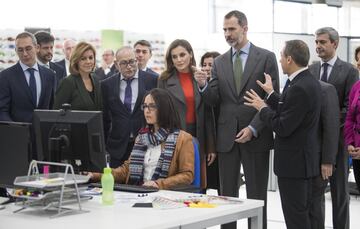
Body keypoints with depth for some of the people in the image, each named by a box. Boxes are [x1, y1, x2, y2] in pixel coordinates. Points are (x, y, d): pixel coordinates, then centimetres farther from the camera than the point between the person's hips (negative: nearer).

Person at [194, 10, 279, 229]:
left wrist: (253, 128, -14)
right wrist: (204, 85, -14)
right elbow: (215, 100, 7)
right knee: (227, 195, 7)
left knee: (257, 197, 3)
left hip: (256, 137, -3)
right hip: (227, 137, 3)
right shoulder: (219, 62, 10)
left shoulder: (266, 57, -1)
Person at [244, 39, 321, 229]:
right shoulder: (309, 82, 8)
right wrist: (271, 94, 13)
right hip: (304, 159, 10)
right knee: (303, 213, 17)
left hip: (294, 162, -10)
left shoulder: (299, 88, -22)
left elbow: (283, 128, -22)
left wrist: (262, 108, -9)